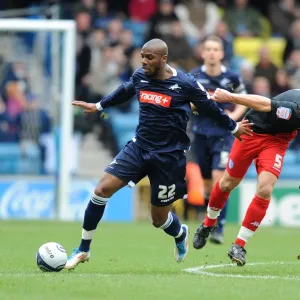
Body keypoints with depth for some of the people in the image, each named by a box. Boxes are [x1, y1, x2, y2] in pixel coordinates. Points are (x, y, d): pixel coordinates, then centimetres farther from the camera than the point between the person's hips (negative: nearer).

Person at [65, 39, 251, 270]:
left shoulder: (185, 84, -14)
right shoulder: (140, 77, -1)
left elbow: (210, 108, 2)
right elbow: (125, 92, 22)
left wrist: (233, 127, 14)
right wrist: (99, 106, 33)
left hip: (168, 156, -4)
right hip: (139, 147, 4)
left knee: (159, 219, 5)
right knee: (102, 190, -13)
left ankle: (181, 234, 44)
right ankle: (83, 250, 1)